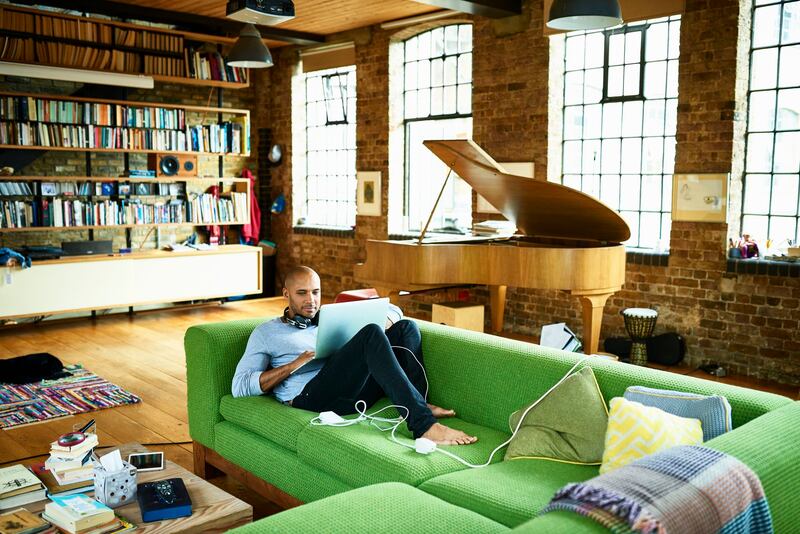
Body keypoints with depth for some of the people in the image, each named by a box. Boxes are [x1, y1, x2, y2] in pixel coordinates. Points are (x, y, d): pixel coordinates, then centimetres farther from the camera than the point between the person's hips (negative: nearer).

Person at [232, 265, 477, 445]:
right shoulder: (266, 333, 19)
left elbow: (393, 310, 29)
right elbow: (240, 387, 6)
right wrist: (297, 363, -4)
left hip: (356, 390, 5)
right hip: (312, 396, -5)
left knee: (405, 327, -10)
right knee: (372, 334, -29)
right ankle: (424, 425, -37)